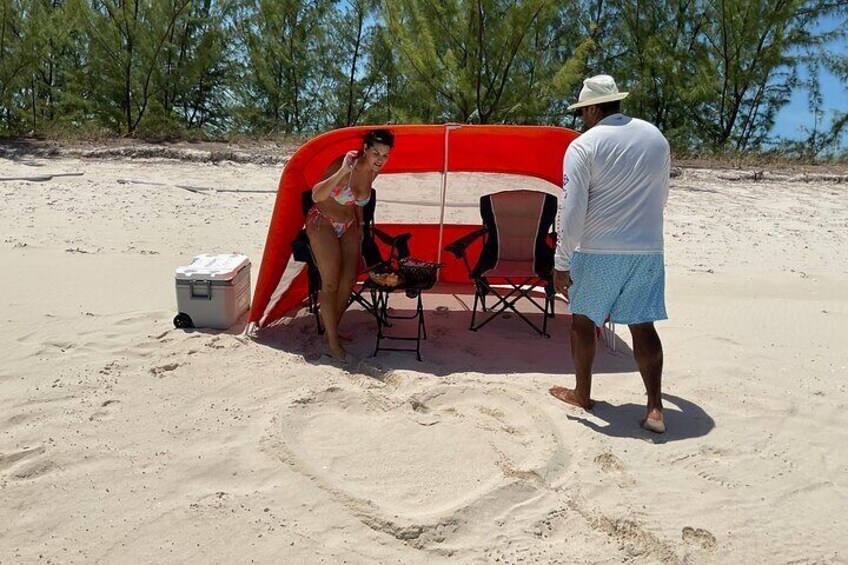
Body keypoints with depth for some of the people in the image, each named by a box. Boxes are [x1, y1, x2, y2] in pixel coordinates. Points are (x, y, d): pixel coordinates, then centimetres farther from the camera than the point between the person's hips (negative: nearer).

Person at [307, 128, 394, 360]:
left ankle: (332, 329, 21)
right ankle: (332, 342, 0)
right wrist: (342, 172, -46)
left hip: (348, 225, 7)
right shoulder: (345, 164, -26)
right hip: (322, 223, -6)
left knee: (349, 281, 3)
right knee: (331, 283, -9)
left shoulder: (373, 171, -5)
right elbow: (316, 195, -36)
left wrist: (360, 226, 16)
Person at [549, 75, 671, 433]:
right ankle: (655, 407, 5)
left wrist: (561, 263, -10)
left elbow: (572, 211, -15)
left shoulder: (583, 146, -11)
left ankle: (582, 394, 25)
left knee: (583, 320, 13)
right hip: (648, 249, 4)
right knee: (643, 326, 7)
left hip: (597, 252, -4)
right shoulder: (656, 138, 8)